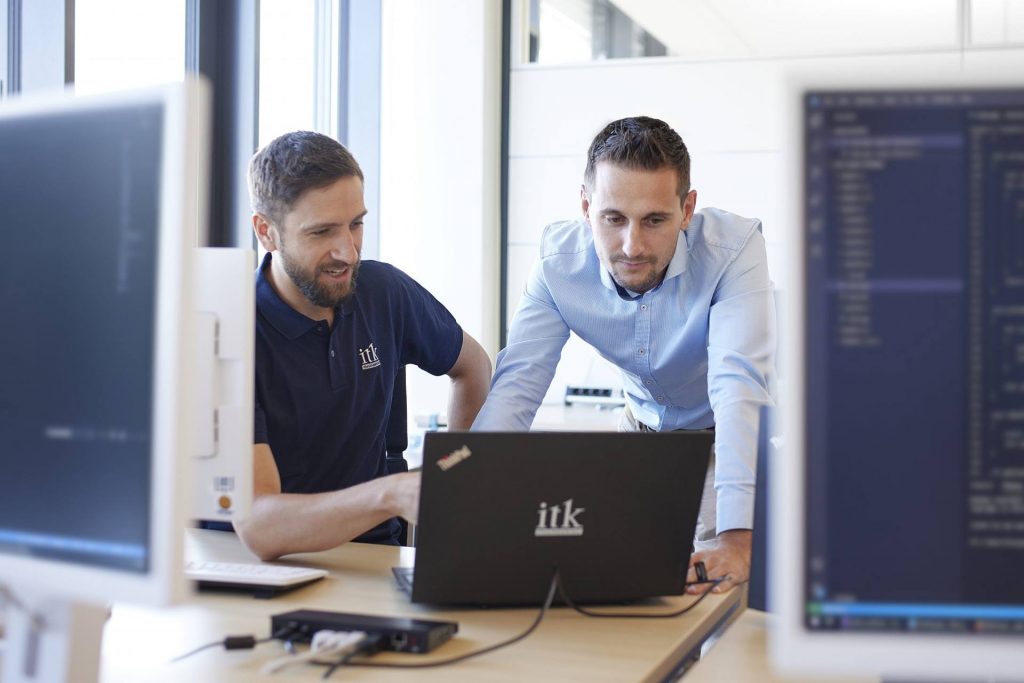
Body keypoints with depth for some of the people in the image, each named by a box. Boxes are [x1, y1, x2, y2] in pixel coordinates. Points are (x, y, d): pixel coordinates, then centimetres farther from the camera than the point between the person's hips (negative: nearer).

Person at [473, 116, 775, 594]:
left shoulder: (733, 247, -33)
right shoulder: (559, 262, -24)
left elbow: (740, 386, -44)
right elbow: (516, 388, -27)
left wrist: (737, 537, -55)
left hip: (731, 437, -3)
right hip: (643, 427, 3)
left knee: (716, 580, -18)